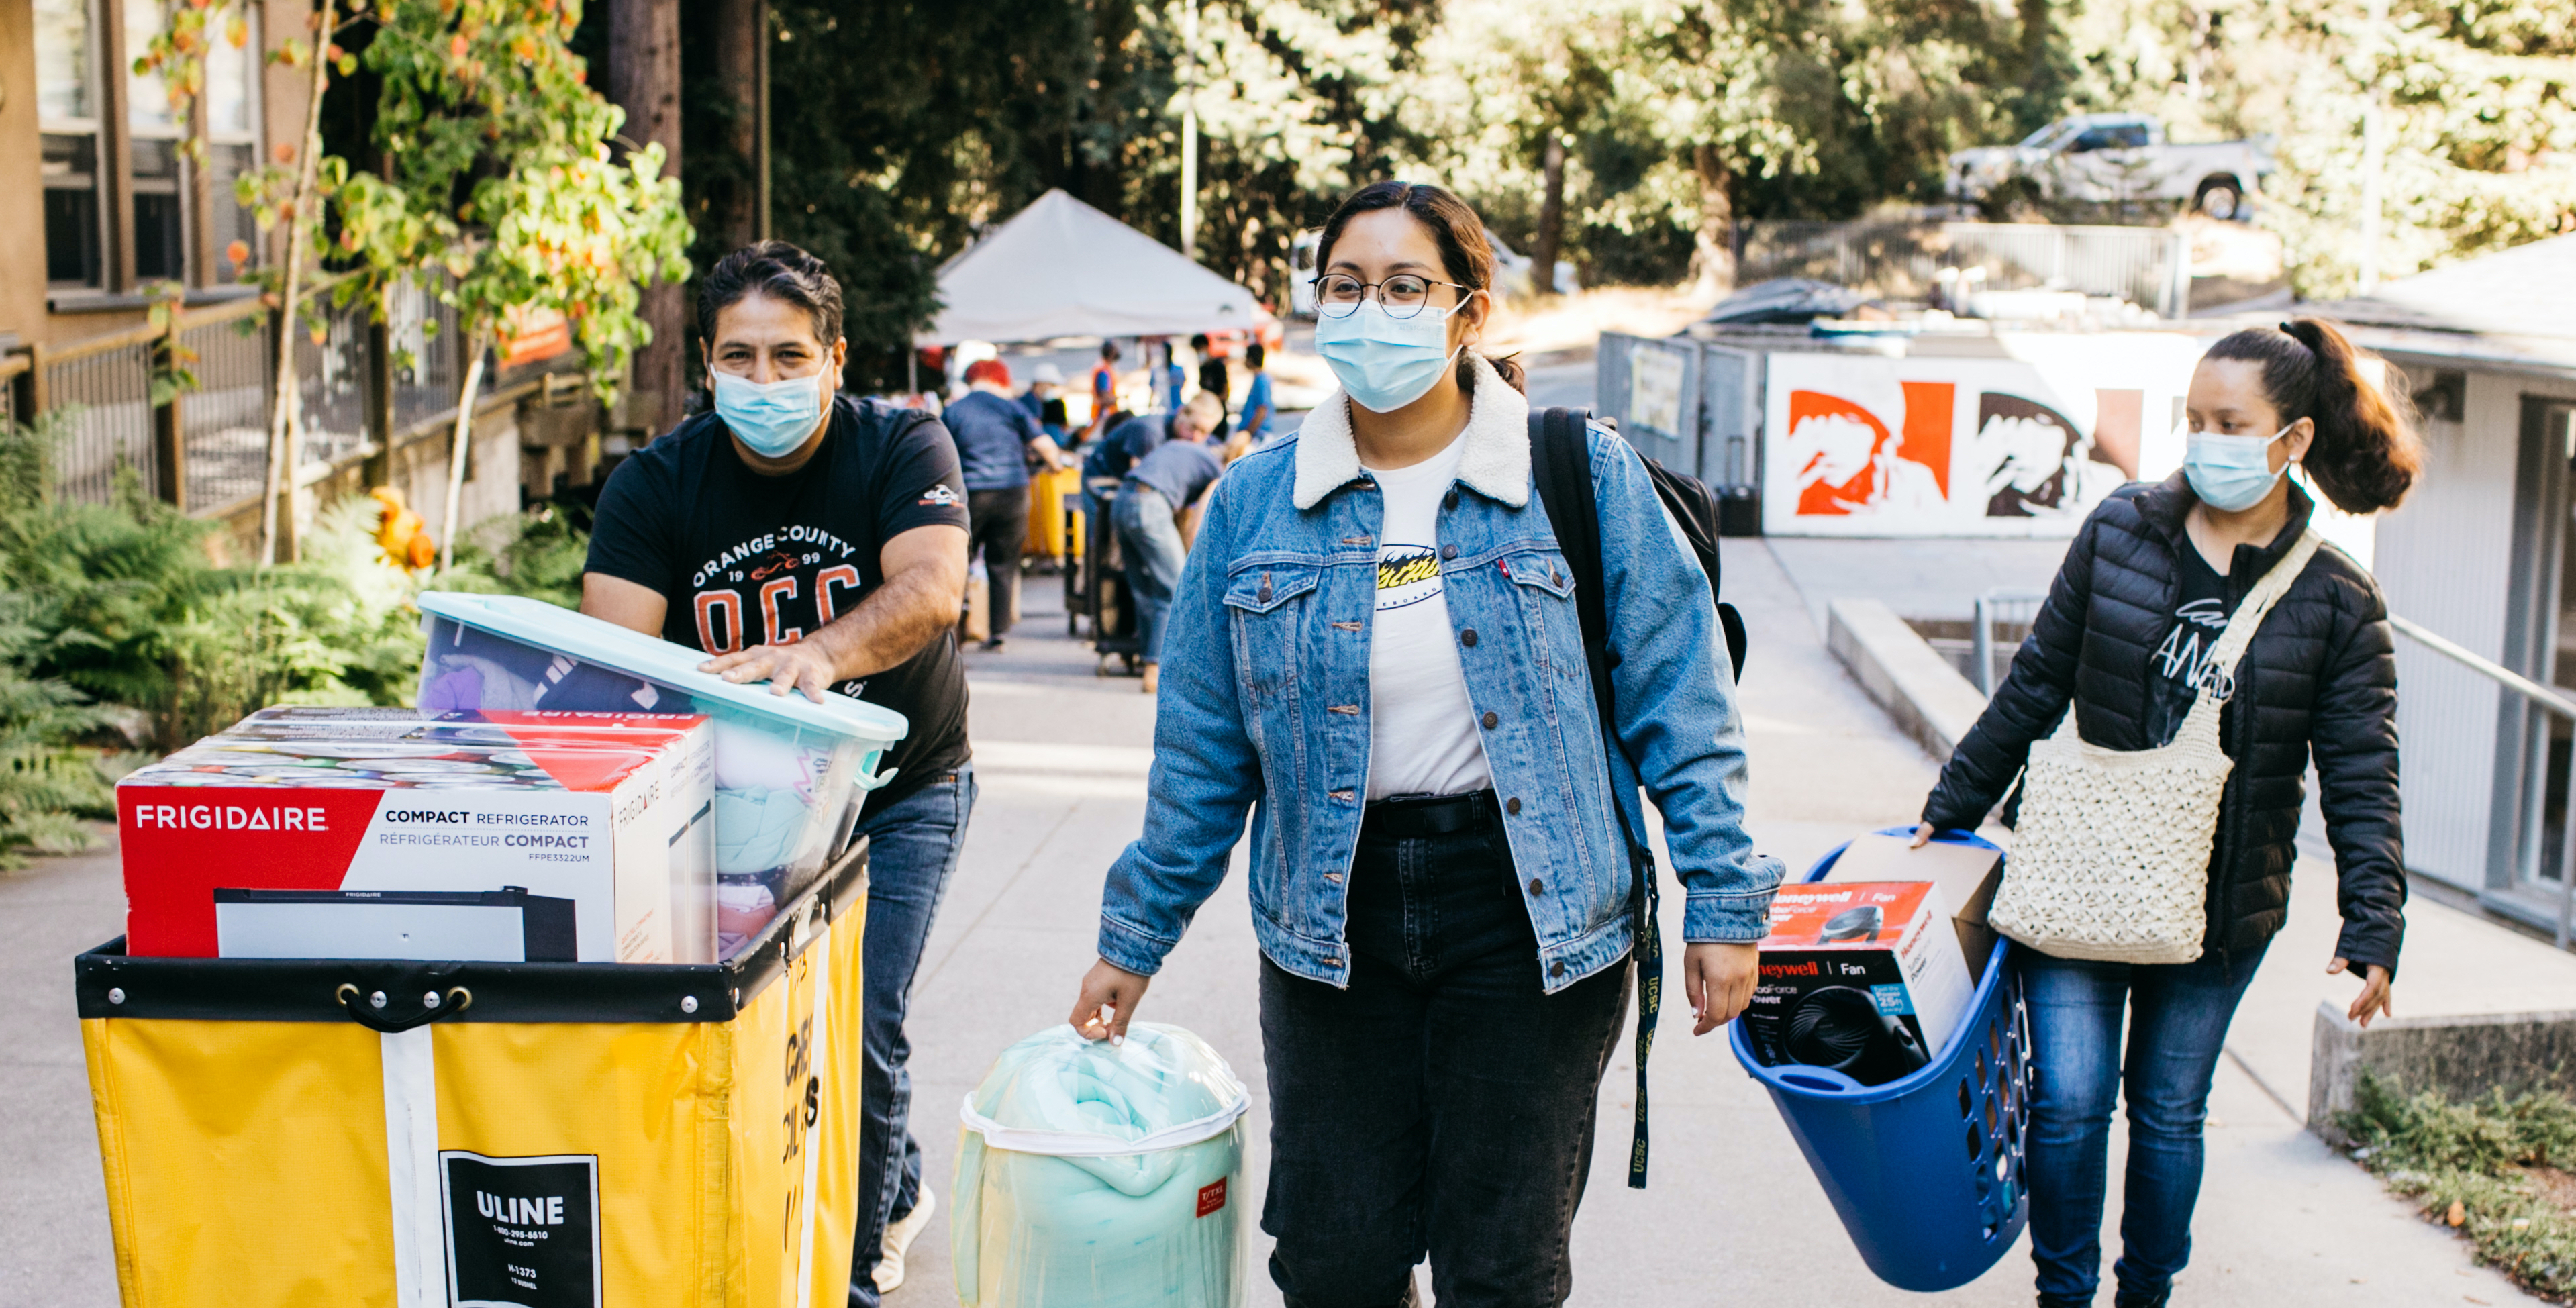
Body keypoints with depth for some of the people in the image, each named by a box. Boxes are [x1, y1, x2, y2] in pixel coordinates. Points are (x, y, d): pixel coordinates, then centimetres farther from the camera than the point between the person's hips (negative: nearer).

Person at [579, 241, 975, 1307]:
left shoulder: (901, 446, -13)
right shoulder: (654, 484, -7)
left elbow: (931, 587, -32)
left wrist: (819, 653, -51)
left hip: (895, 791, -3)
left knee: (855, 1035, -12)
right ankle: (899, 1193, 35)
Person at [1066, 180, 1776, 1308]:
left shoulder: (1583, 477, -4)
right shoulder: (1253, 505, 2)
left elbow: (1680, 709, -1)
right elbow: (1202, 751, 8)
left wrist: (1723, 903, -5)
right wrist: (1134, 938, 11)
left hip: (1532, 918, -2)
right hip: (1333, 927, 2)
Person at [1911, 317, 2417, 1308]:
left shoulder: (2336, 602, -5)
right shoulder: (2123, 530, -1)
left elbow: (2362, 779, -5)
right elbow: (2035, 687, 6)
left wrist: (2373, 929, -14)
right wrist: (1950, 809, 9)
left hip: (2219, 904, 0)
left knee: (2170, 1110, 11)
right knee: (2069, 1099, -2)